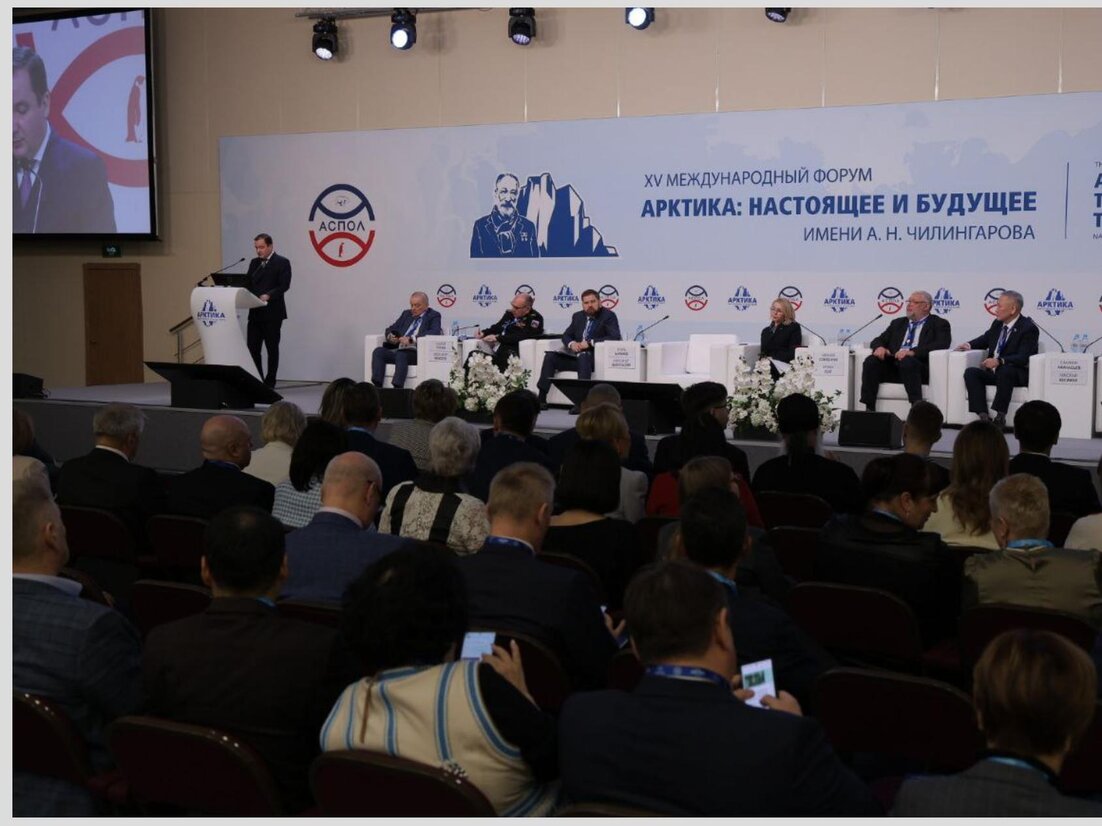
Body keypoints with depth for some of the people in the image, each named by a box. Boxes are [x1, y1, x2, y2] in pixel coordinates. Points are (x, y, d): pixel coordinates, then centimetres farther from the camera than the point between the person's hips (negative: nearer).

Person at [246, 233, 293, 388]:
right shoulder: (254, 263, 17)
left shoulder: (282, 263, -4)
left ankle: (270, 383, 9)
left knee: (272, 349, 2)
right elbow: (248, 283, 13)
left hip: (272, 313, -6)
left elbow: (284, 286, -13)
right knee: (252, 348, 2)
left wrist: (268, 295, -27)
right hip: (255, 313, 6)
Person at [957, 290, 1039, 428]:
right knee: (970, 372, -19)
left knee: (1005, 371, -39)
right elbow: (985, 339, 30)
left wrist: (999, 361, -36)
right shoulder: (997, 324, 10)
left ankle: (1000, 417, -34)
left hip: (1017, 374, -7)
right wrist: (969, 345, 8)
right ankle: (983, 416, -29)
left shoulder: (1028, 328, -11)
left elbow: (1023, 358, -22)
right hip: (993, 372, 7)